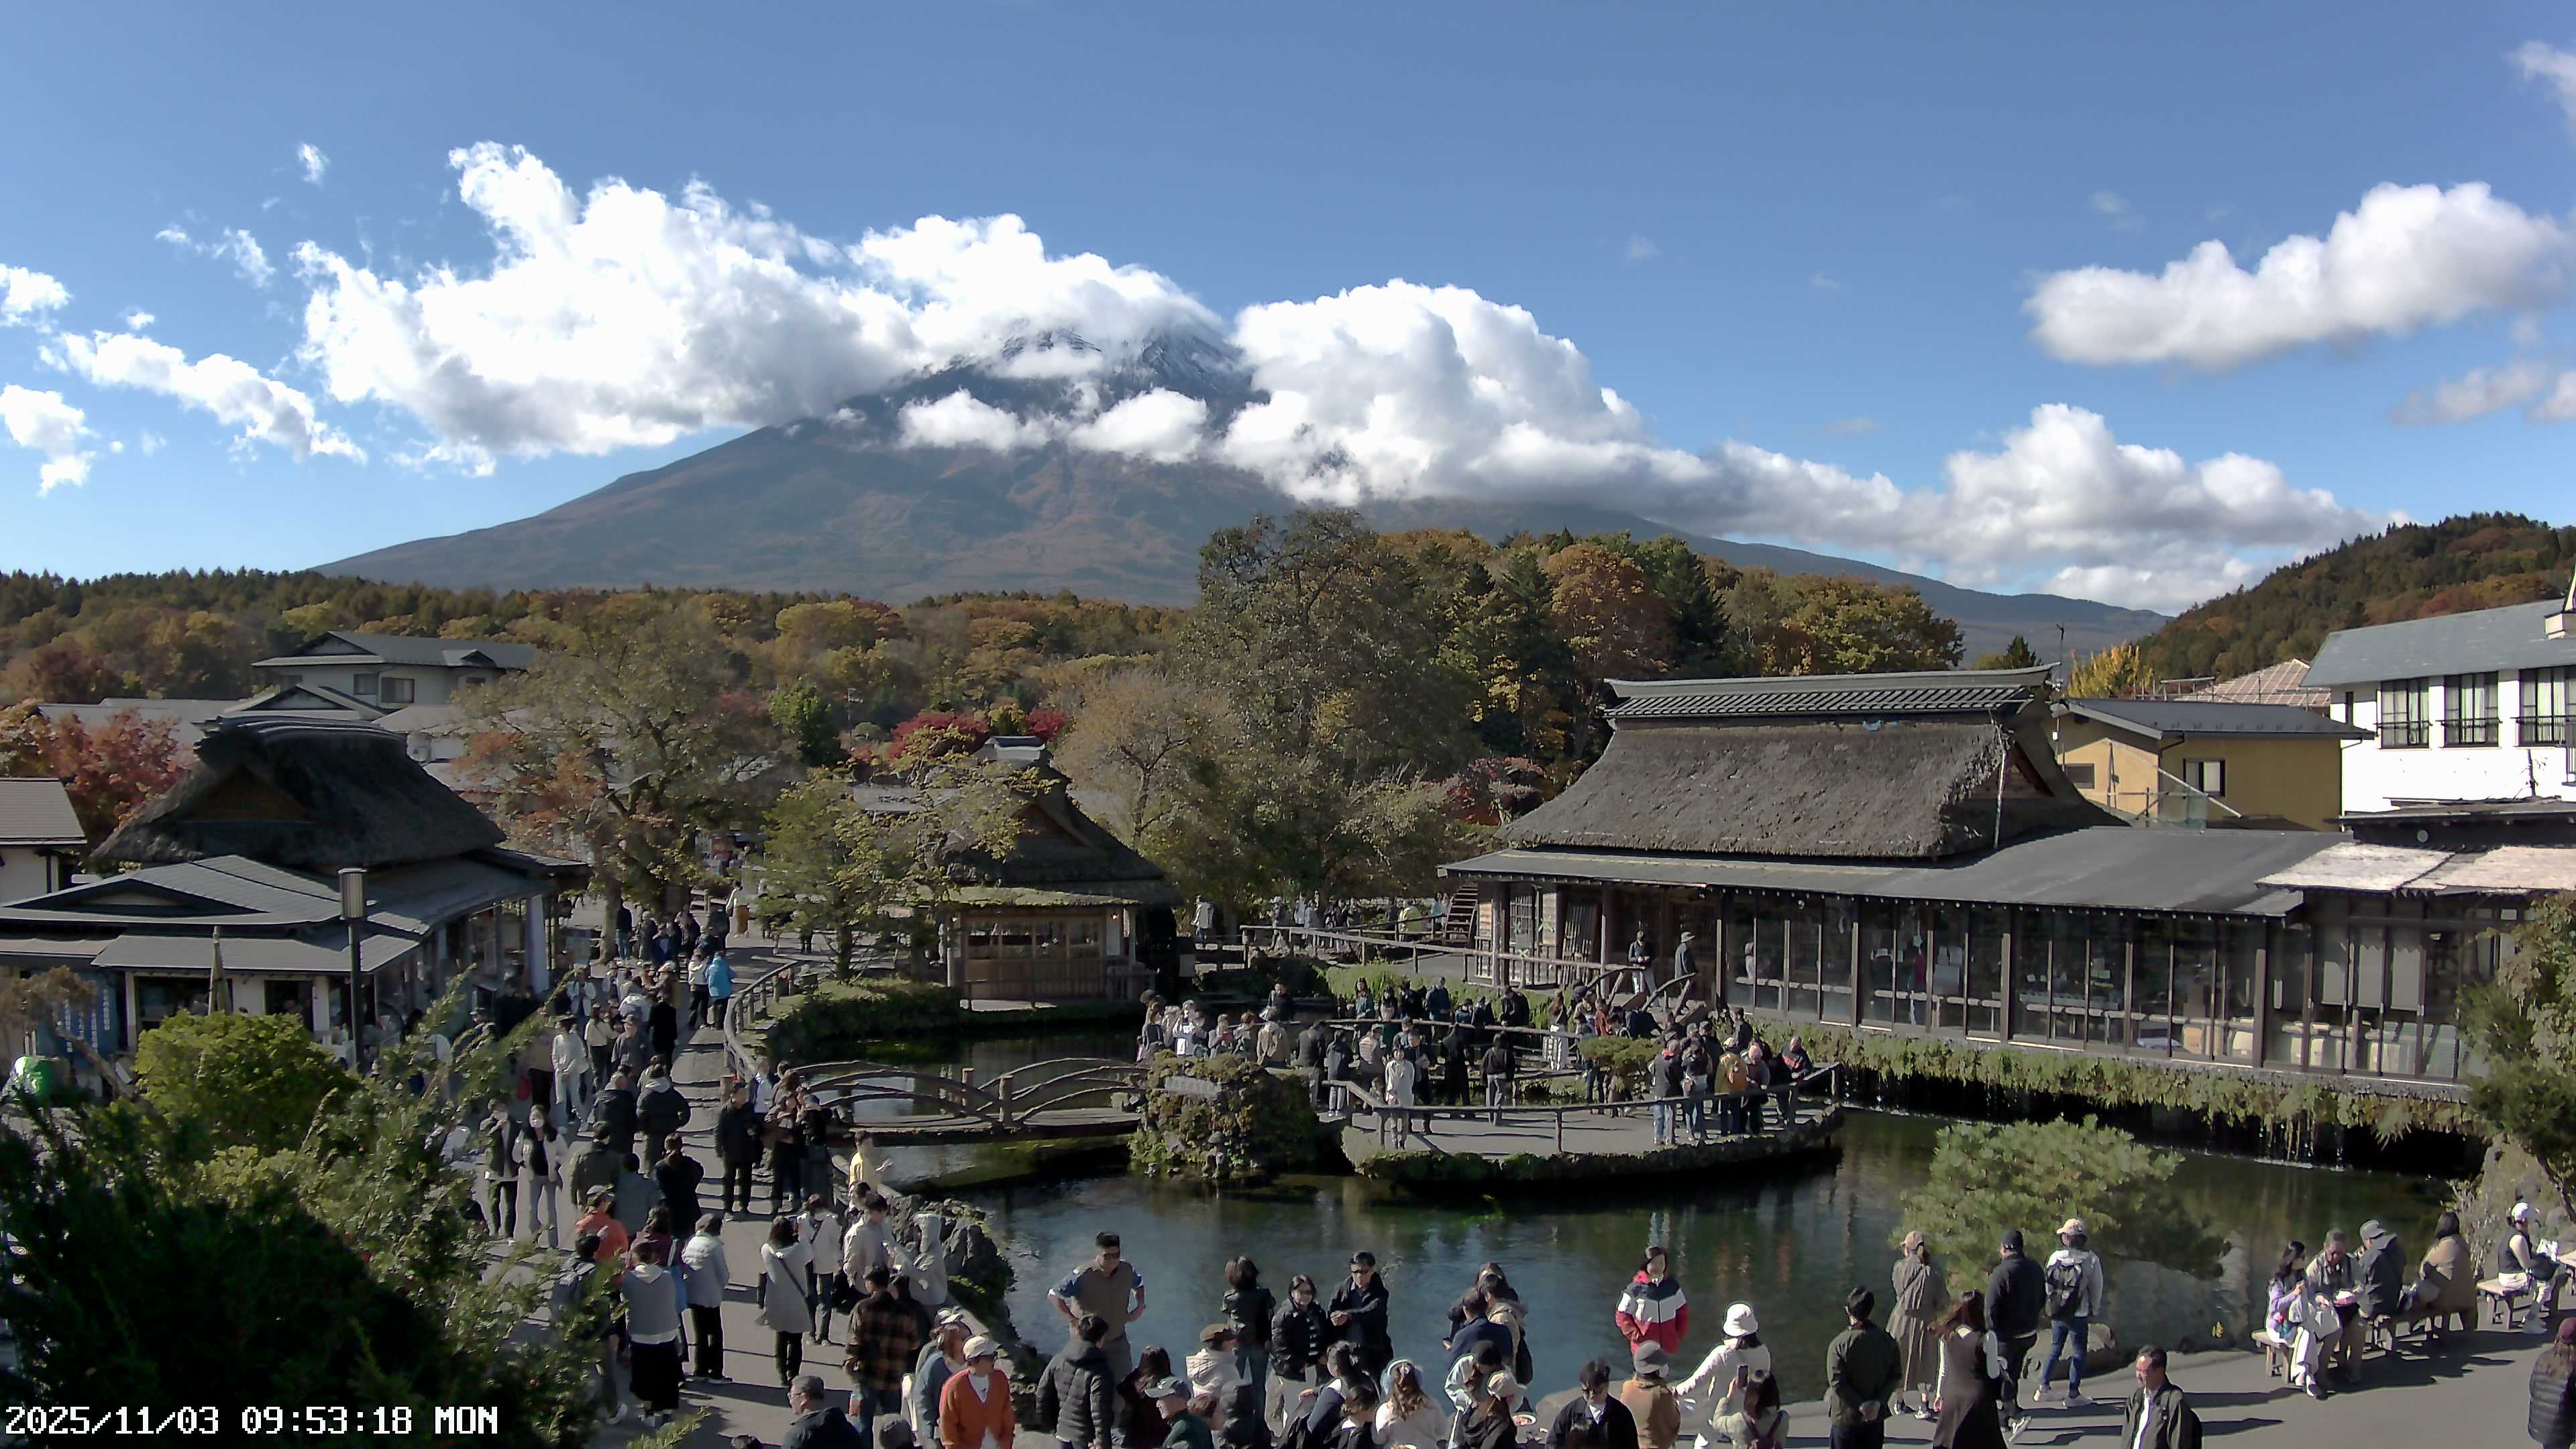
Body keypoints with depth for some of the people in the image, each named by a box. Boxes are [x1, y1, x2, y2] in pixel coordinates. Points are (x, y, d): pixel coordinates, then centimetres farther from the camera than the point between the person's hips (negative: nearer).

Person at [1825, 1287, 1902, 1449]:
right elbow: (1896, 1376, -4)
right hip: (1877, 1416, 3)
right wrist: (1879, 1401, -10)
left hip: (1846, 1417, -3)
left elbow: (1837, 1383, -21)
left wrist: (1860, 1405, -17)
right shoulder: (1887, 1341, -4)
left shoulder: (1839, 1344, -17)